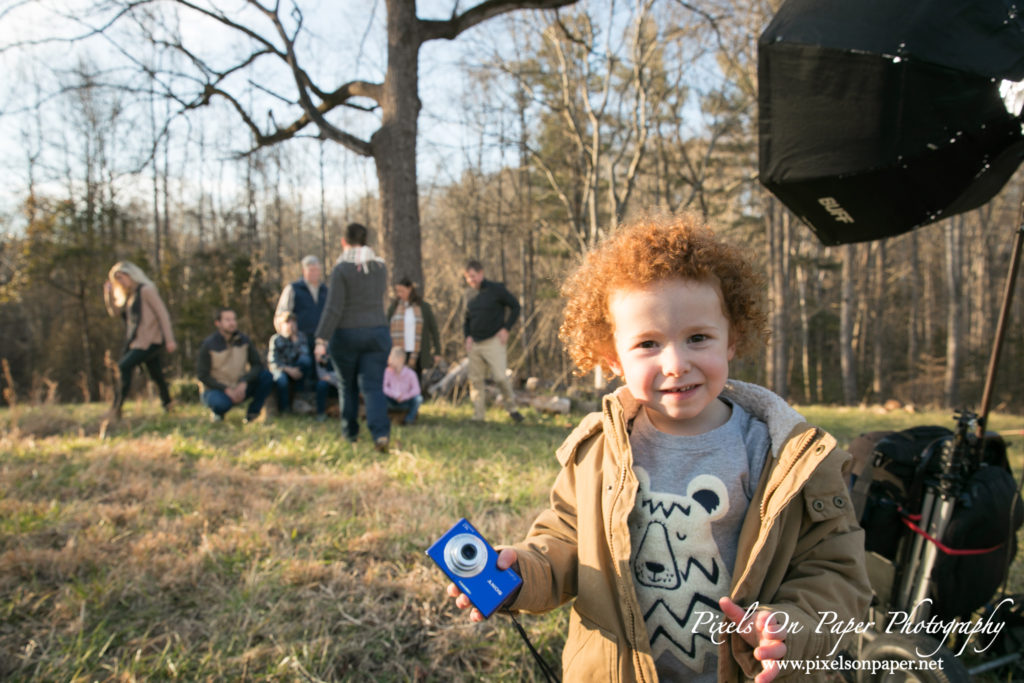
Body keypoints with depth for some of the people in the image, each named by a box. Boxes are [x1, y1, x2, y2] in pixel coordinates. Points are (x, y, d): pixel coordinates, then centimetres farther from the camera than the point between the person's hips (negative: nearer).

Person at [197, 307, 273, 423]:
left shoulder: (243, 340, -2)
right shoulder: (208, 345, -12)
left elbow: (257, 365, -3)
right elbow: (202, 375, -11)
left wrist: (244, 383, -21)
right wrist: (226, 390, -21)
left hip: (240, 388, 4)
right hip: (216, 390, -4)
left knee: (267, 376, -20)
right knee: (221, 403, -40)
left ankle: (252, 412, -6)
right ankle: (217, 413, -1)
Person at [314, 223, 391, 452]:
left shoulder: (341, 269, -12)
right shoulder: (380, 266, 4)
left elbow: (333, 309, -17)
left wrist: (321, 340, -16)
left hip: (347, 335, -3)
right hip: (378, 333, 3)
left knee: (348, 387, 15)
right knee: (373, 386, 0)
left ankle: (350, 434, 27)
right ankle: (381, 433, -19)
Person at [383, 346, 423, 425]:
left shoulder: (410, 373, -19)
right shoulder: (388, 371, -15)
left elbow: (416, 390, -18)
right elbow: (384, 387, -13)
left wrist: (404, 396, -30)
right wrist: (395, 394, -28)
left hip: (406, 402, -1)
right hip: (393, 402, 1)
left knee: (418, 398, -30)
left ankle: (409, 418, -6)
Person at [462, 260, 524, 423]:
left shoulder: (496, 289, -4)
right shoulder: (469, 293, 10)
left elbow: (515, 306, 2)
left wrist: (506, 328, -7)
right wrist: (467, 336, 3)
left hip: (493, 341, -5)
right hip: (474, 343, 5)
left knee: (500, 376, -13)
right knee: (475, 380, 5)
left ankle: (512, 408, 9)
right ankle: (478, 417, 14)